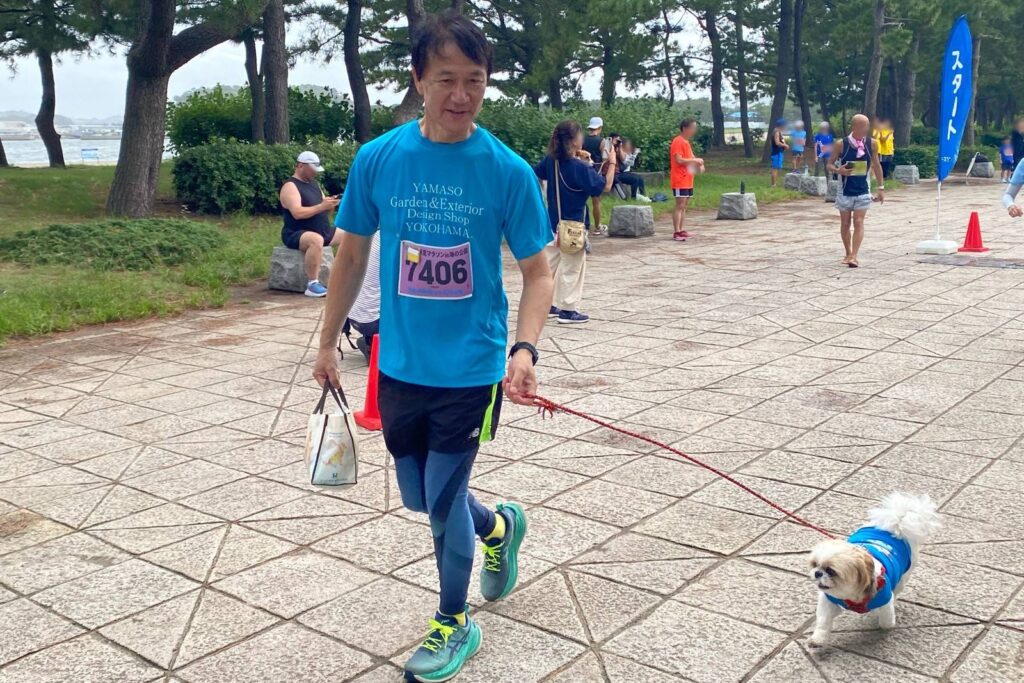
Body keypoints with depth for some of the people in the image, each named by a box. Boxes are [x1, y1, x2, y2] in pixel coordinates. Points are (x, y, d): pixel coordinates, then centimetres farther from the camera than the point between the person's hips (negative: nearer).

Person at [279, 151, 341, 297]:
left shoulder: (314, 183, 15)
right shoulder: (290, 186, -12)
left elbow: (324, 209, 14)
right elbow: (297, 213, -26)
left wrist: (330, 204, -9)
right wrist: (321, 206, -25)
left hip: (322, 231, 9)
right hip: (296, 234, -9)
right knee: (316, 240, -40)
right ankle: (312, 285, -35)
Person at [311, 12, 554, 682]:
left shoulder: (508, 171, -11)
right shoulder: (378, 159, -5)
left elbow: (538, 274, -6)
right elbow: (352, 255, 6)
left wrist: (525, 348, -22)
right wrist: (328, 342, 10)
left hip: (471, 369, -3)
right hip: (400, 366, 4)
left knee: (443, 502, 4)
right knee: (419, 496, 17)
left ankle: (455, 624, 31)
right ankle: (499, 525, 49)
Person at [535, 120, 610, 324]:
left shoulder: (551, 160, -1)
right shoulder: (579, 167, -20)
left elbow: (536, 173, 20)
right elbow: (602, 186, -19)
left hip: (553, 223, 7)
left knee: (550, 263, 14)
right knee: (572, 268, 2)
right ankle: (568, 310, 6)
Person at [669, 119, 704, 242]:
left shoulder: (686, 142, 16)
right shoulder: (678, 142, -12)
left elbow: (690, 157, 21)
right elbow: (679, 160, -20)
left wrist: (699, 163, 1)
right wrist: (695, 160, -14)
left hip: (688, 180, 9)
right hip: (680, 181, -9)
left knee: (685, 206, 9)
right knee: (680, 205, -10)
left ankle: (682, 230, 13)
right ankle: (676, 232, -9)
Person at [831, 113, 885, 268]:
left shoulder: (872, 144, -3)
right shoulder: (841, 144, -10)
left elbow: (876, 165, 9)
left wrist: (881, 188, 8)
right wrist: (838, 170, -23)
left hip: (863, 191, 0)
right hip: (845, 191, 0)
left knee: (858, 222, -8)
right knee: (845, 223, 9)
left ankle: (854, 256, -10)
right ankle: (848, 254, 25)